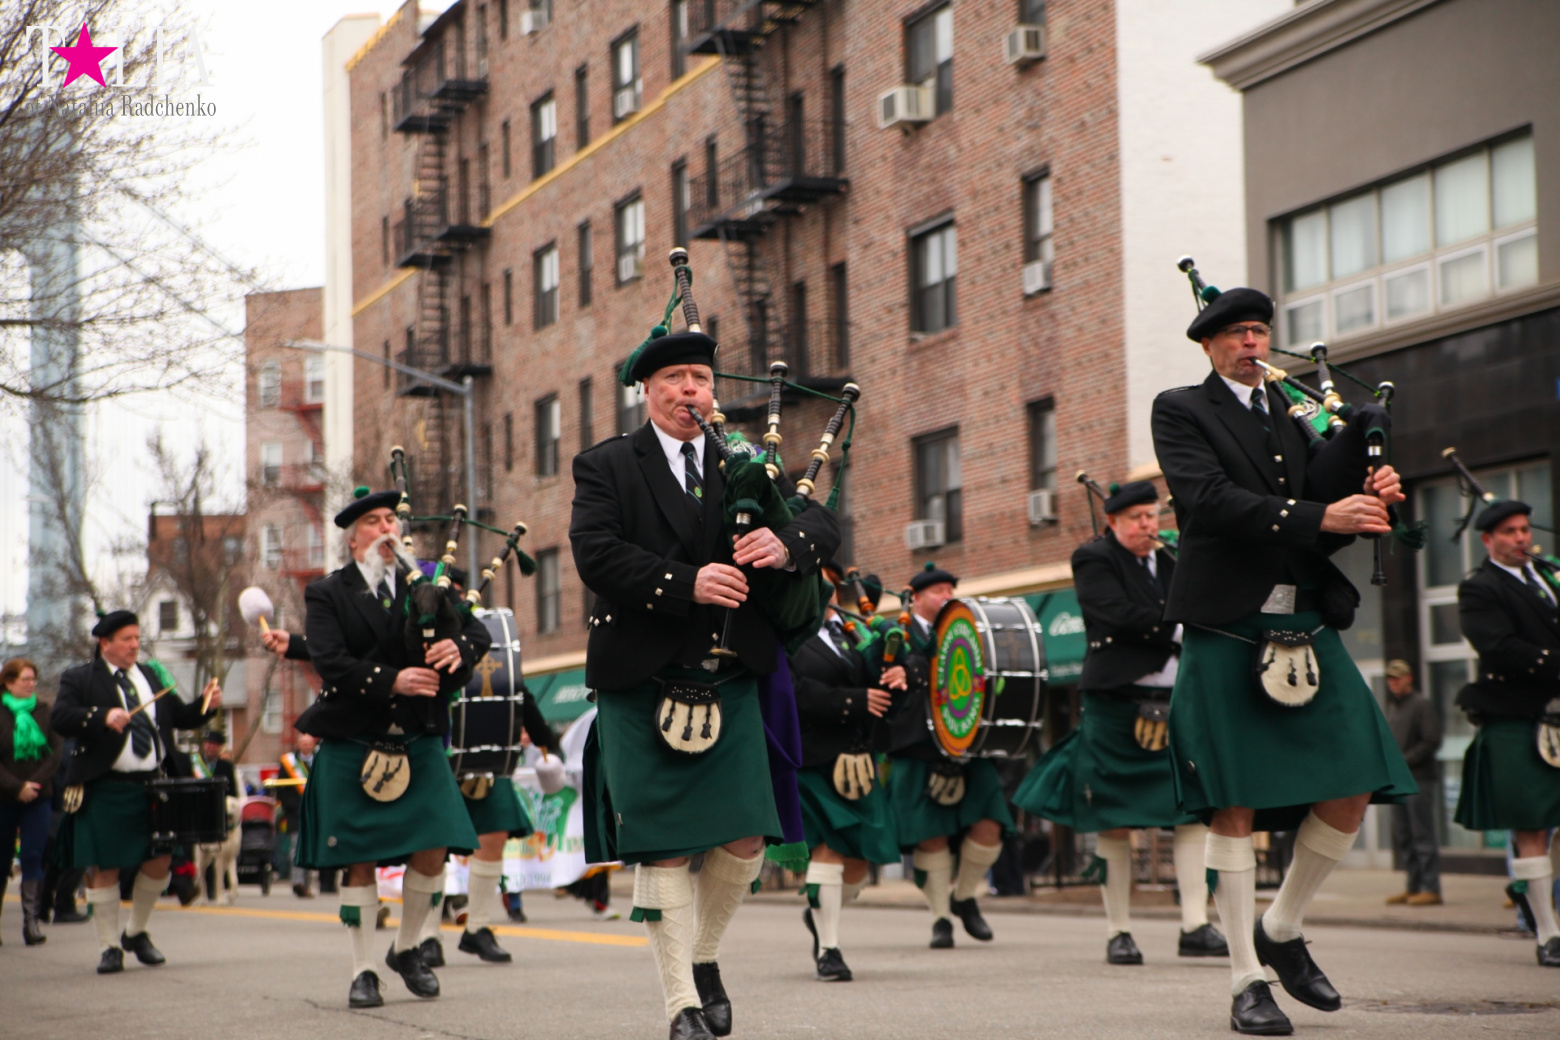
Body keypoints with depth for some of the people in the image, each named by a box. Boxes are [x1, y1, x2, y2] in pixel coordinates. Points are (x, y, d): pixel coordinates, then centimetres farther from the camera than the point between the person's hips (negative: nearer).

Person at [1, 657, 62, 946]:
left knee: (33, 857, -8)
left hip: (38, 796, 1)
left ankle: (32, 921, -11)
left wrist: (34, 783, -11)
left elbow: (55, 753, 3)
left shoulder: (44, 712, 7)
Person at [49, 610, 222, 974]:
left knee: (159, 862, 4)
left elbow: (181, 717, 16)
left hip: (153, 788, 5)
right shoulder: (79, 679, 1)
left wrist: (206, 705, -3)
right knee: (104, 869, -1)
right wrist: (102, 716, -28)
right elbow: (59, 718, -14)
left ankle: (136, 932, 25)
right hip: (105, 790, -5)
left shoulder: (151, 677, 17)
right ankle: (110, 947, 10)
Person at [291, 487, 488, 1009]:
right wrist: (391, 681, -24)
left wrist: (459, 648, -22)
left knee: (432, 851, -5)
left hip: (418, 742, 3)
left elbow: (478, 630, 2)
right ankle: (363, 971, 11)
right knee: (359, 861, 1)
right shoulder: (328, 594, 1)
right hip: (351, 746, -2)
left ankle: (406, 949, 17)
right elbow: (329, 661, -12)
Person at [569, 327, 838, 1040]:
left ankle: (703, 957, 25)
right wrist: (687, 584, -23)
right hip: (642, 685, -3)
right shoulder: (606, 467, 4)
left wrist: (787, 542, -17)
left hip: (730, 681, 3)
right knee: (663, 850, -3)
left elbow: (823, 523, 7)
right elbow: (596, 554, -11)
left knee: (745, 841, -3)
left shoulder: (745, 465, 15)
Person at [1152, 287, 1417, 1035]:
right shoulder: (1181, 412, 2)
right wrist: (1321, 517, -22)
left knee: (1352, 793, 0)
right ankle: (1247, 980, 4)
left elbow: (1320, 498, 15)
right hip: (1229, 630, -5)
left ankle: (1283, 931, 22)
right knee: (1234, 805, -4)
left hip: (1310, 628, 6)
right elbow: (1211, 500, -14)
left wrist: (1366, 496, -8)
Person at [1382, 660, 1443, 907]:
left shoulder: (1422, 704, -6)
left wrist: (1402, 761, -16)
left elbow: (1431, 742, -13)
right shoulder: (1392, 707, 19)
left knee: (1423, 835, -7)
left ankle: (1430, 888, -5)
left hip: (1419, 779, -8)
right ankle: (1414, 886, 15)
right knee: (1401, 838, 9)